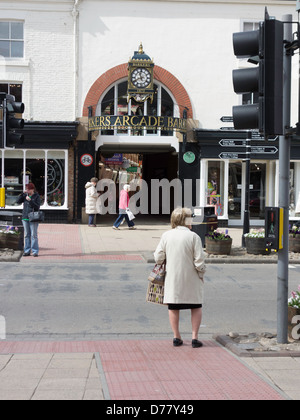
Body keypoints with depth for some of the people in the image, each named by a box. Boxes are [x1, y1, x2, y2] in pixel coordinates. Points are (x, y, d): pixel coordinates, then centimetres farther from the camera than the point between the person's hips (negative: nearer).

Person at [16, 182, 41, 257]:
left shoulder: (37, 196, -3)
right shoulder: (25, 195, 10)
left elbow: (37, 207, -12)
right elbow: (18, 201, 3)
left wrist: (30, 200, -21)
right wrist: (22, 194, -5)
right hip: (25, 218, 5)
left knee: (34, 235, -5)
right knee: (26, 235, 7)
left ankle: (35, 251, -2)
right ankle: (27, 251, 11)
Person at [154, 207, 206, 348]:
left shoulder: (166, 236, -4)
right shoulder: (193, 237, -13)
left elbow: (158, 258, -2)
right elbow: (199, 261, -14)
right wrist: (201, 274, 3)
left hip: (172, 278, 3)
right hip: (191, 278, -2)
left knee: (173, 307, 15)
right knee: (196, 307, 12)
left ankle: (176, 337, 19)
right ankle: (194, 337, 7)